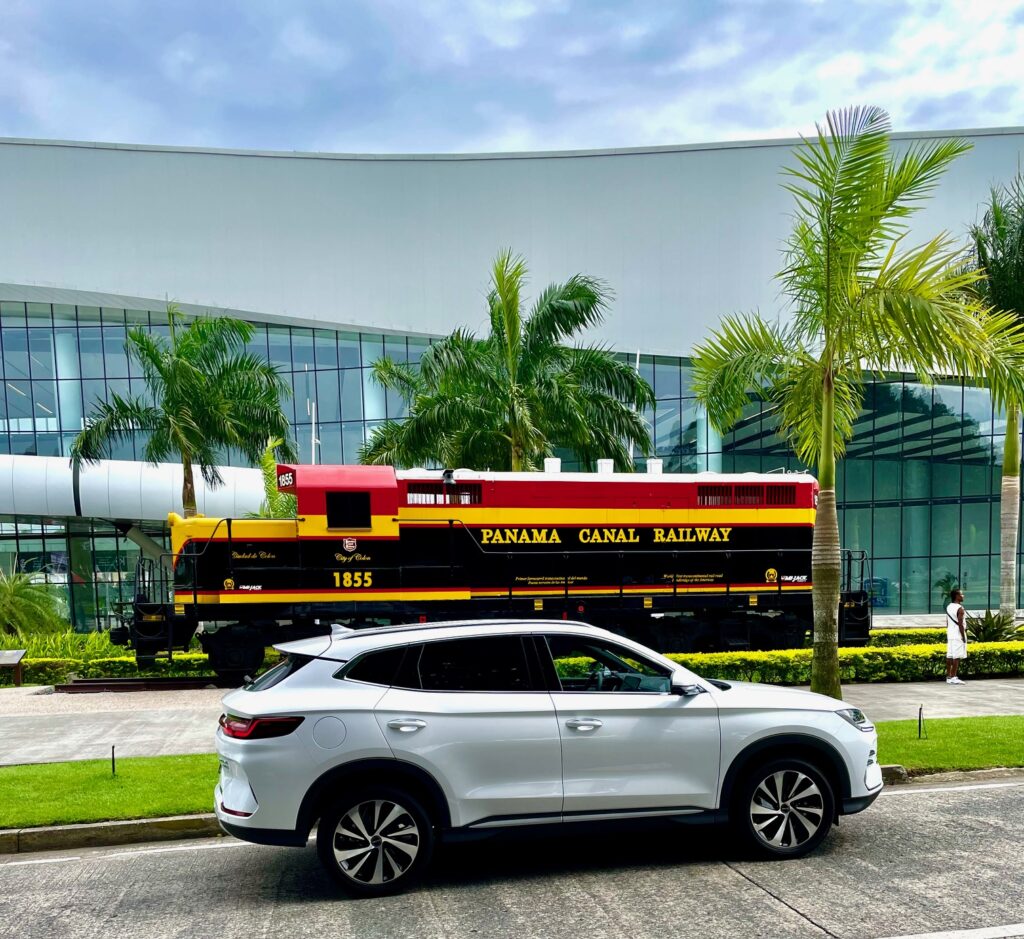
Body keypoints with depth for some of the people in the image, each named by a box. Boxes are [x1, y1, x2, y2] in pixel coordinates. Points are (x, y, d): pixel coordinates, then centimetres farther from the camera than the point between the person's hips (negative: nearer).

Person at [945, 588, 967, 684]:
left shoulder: (949, 607, 12)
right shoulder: (959, 608, -14)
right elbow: (960, 624, -18)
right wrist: (963, 637, -13)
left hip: (950, 634, 9)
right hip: (958, 635, -9)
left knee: (949, 656, 9)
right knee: (957, 657, -6)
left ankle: (948, 676, 13)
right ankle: (953, 677, -7)